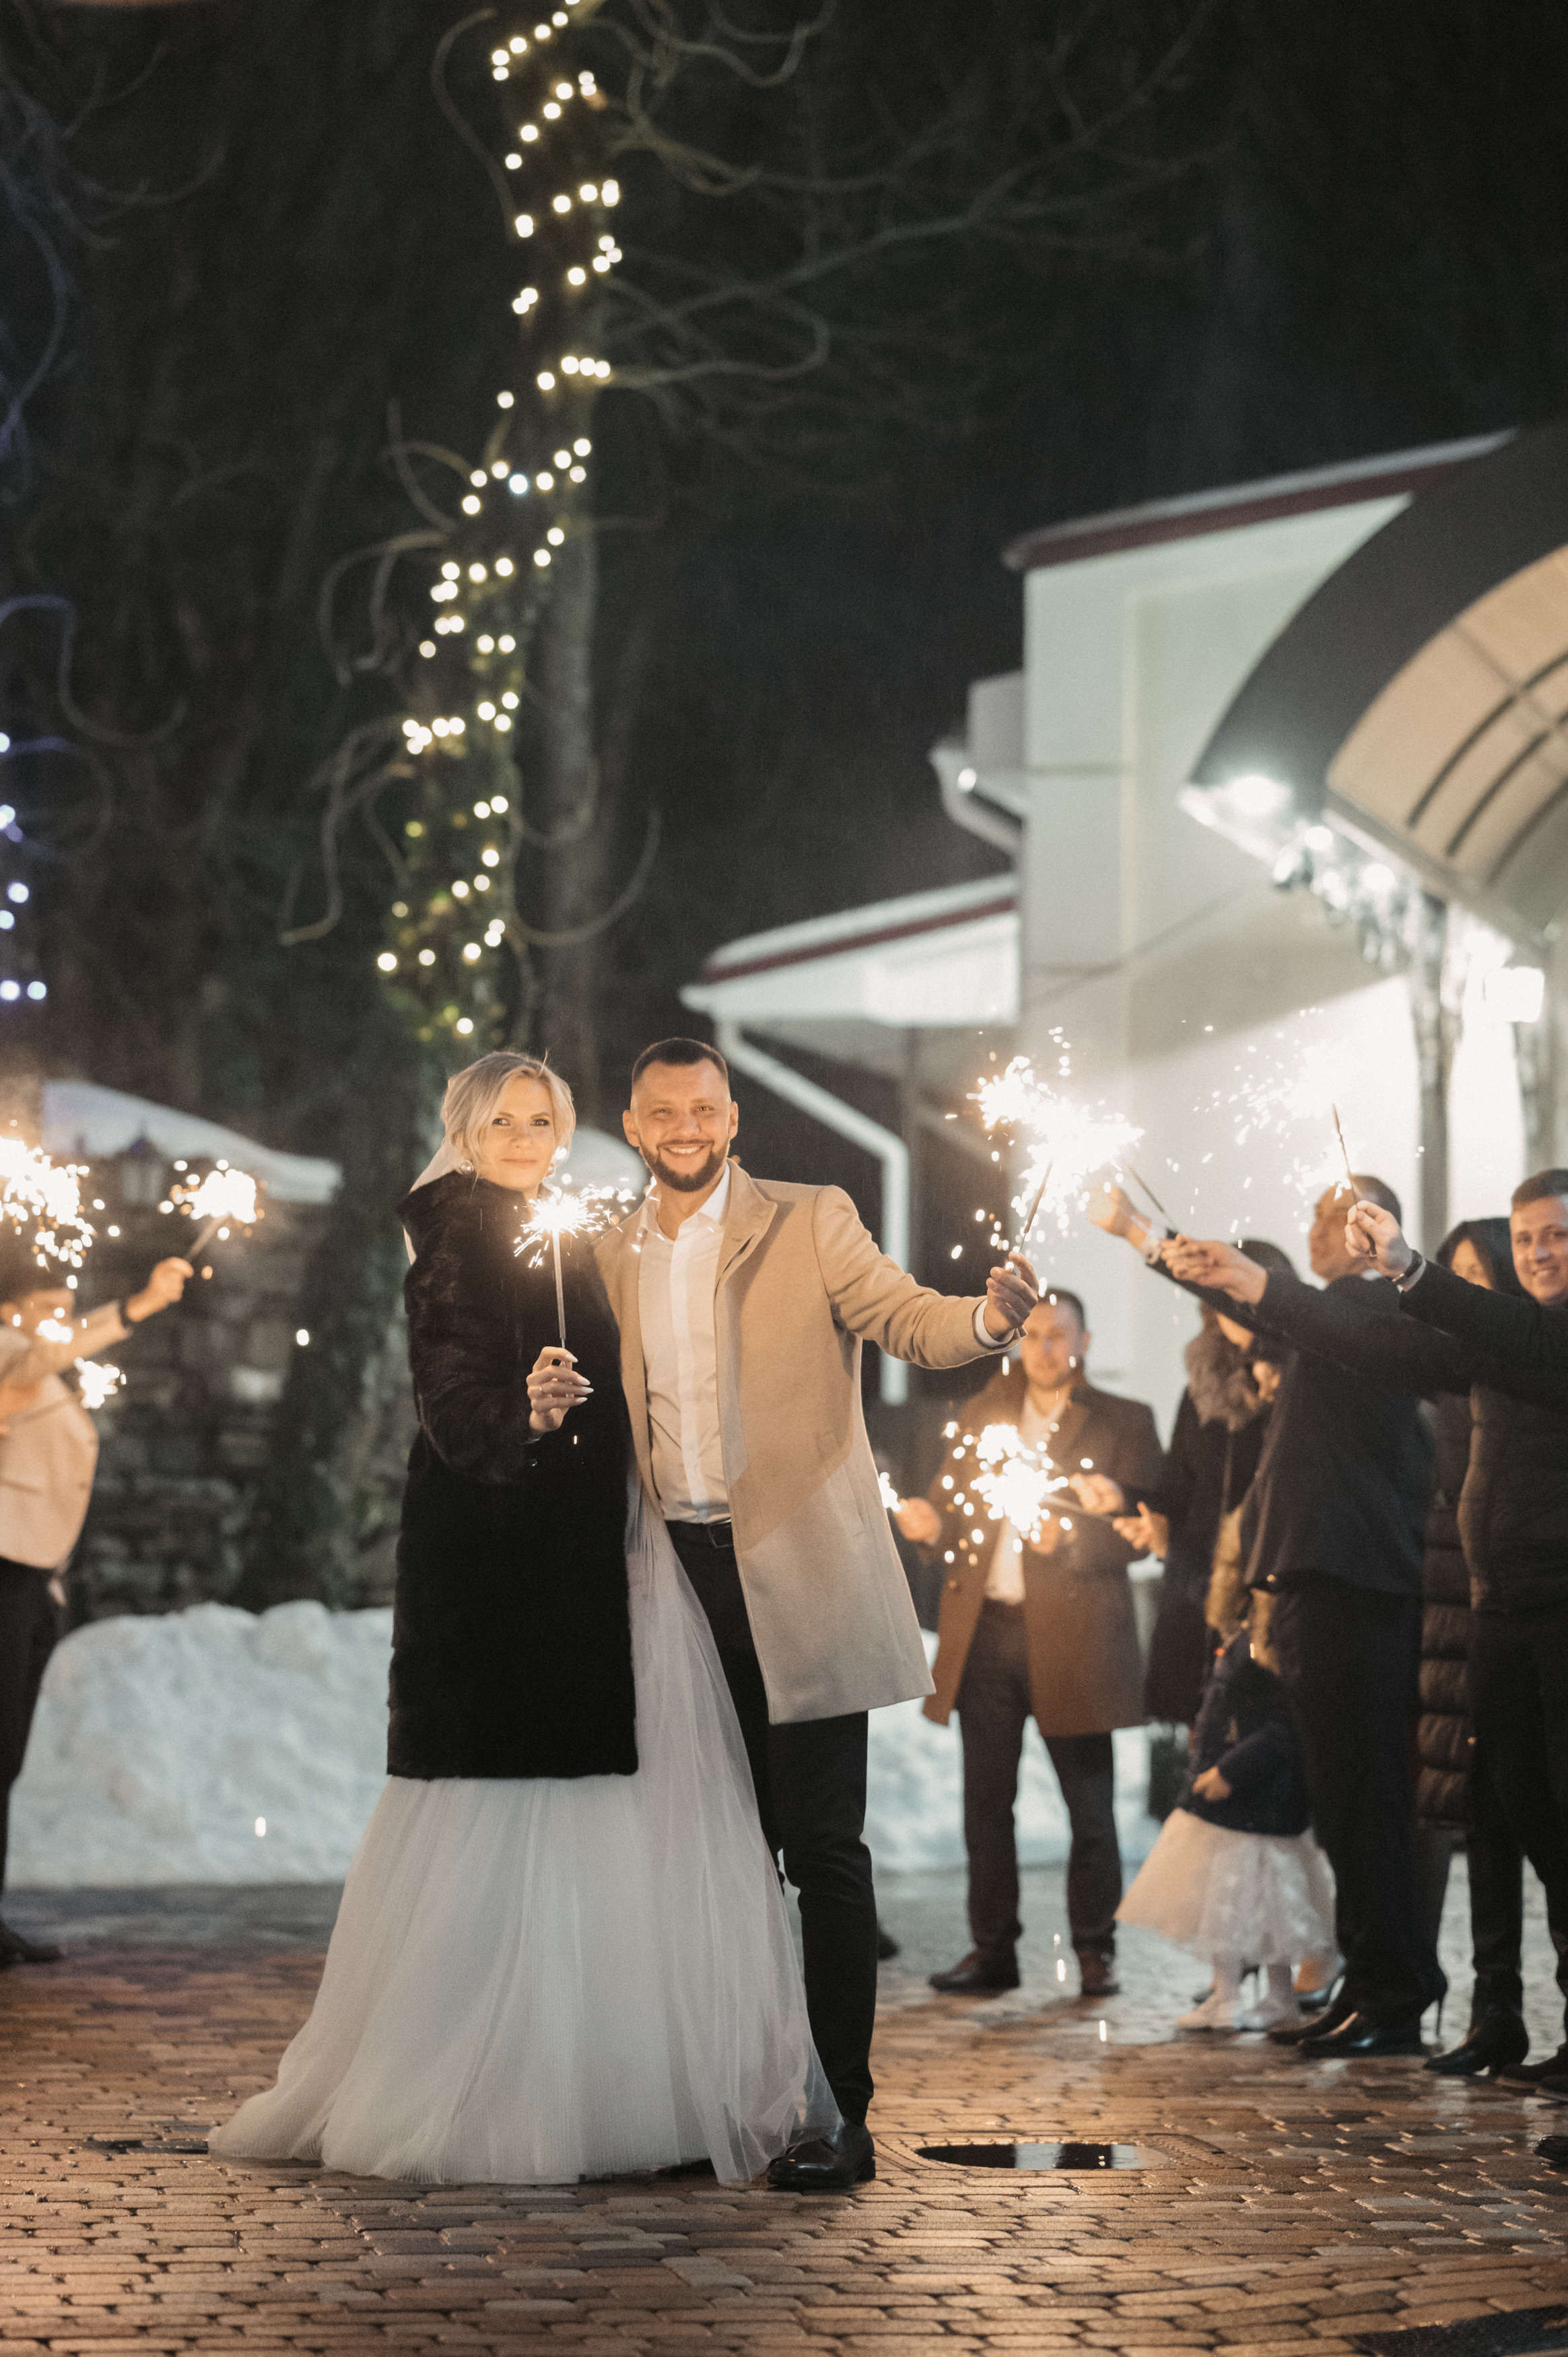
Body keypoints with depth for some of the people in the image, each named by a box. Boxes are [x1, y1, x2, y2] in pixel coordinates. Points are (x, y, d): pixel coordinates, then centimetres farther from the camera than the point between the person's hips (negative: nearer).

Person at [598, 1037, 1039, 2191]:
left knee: (824, 1847, -6)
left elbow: (909, 1319, -12)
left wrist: (989, 1316, -35)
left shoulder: (810, 1224, 0)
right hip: (681, 1575, 5)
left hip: (798, 1576, -5)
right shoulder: (612, 1260, 14)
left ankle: (842, 2115, -4)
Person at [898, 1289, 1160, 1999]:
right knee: (986, 1802, 5)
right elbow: (952, 1499, 14)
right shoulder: (983, 1415, 16)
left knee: (1090, 1808, 0)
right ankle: (992, 1949, 12)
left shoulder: (1124, 1423, 3)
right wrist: (929, 1522, -9)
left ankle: (1095, 1951, 9)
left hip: (1072, 1637, -4)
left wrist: (1067, 1538, -21)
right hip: (985, 1632, 4)